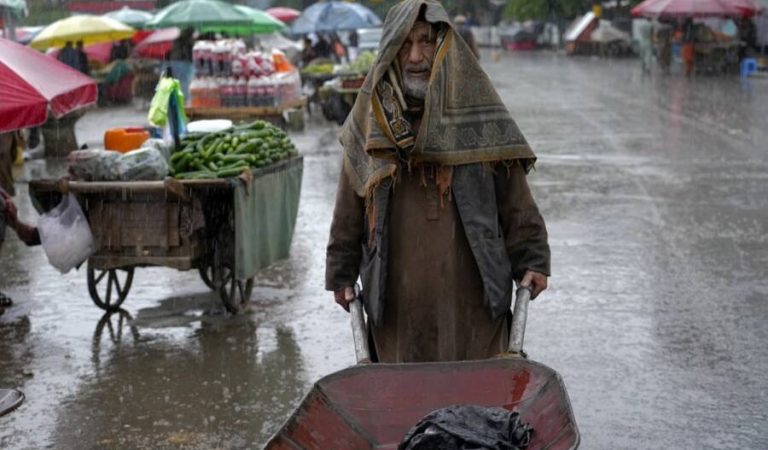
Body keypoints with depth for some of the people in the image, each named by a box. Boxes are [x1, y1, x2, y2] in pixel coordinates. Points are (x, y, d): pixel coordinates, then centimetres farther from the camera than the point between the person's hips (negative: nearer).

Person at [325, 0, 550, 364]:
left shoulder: (477, 113, 2)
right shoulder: (370, 124, 6)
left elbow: (516, 203, 4)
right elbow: (348, 216, 14)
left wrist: (532, 261, 0)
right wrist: (342, 275, 14)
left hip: (472, 298, -1)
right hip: (397, 302, 1)